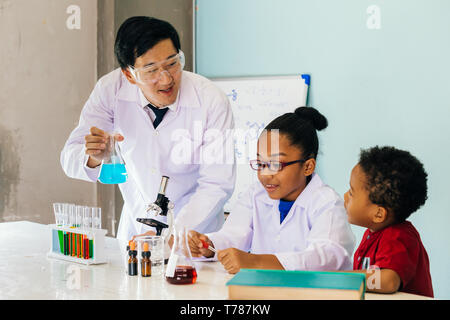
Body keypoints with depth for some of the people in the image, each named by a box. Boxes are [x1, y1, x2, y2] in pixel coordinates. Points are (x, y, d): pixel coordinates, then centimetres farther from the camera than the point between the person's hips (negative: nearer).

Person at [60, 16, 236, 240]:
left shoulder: (211, 101, -17)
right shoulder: (110, 90, -11)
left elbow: (217, 185, -15)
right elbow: (70, 159, -8)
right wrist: (93, 157, -31)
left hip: (196, 230, -1)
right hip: (136, 225, 2)